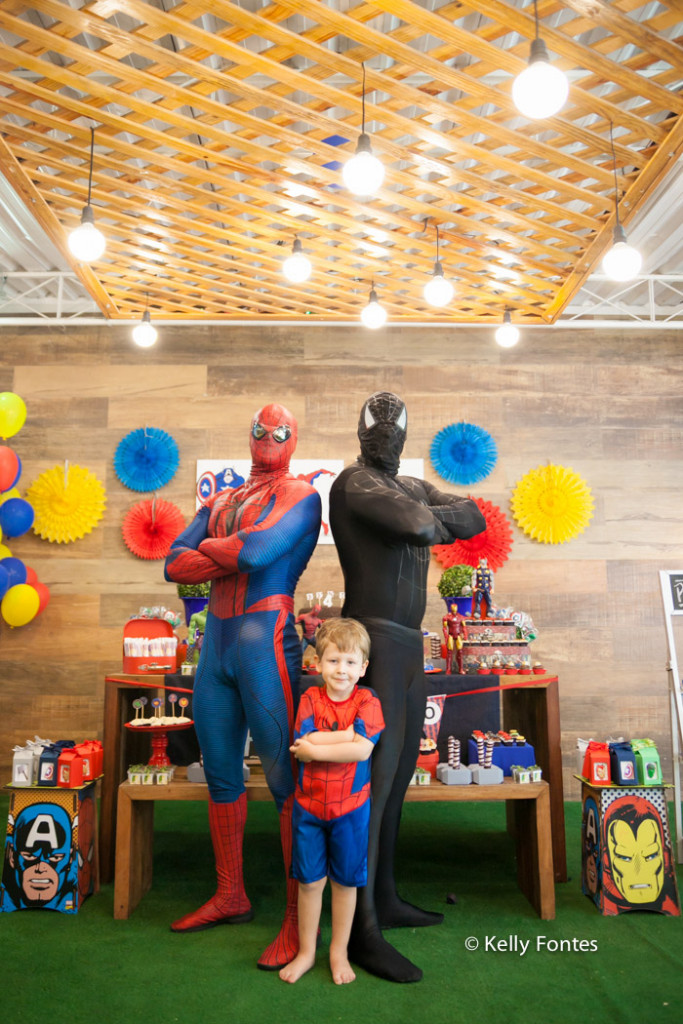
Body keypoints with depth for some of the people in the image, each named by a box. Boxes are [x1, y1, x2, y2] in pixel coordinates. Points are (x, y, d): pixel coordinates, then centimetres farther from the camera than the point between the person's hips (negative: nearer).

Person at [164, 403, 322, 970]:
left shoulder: (300, 495, -2)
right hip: (215, 641, 7)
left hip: (265, 641, -7)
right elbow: (174, 565, 7)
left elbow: (256, 550, -20)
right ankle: (231, 896, 32)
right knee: (221, 774, 15)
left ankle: (299, 918, 8)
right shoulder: (220, 501, 18)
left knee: (287, 778, -4)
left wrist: (206, 547, 0)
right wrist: (234, 557, -9)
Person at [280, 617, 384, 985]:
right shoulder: (311, 698, -6)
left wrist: (316, 748, -20)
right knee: (310, 881, 13)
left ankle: (339, 951, 36)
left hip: (351, 807, -1)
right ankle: (306, 952, 34)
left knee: (345, 882, 14)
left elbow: (362, 750, -22)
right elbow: (303, 744, -18)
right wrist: (346, 735, -23)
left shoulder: (367, 701, -10)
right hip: (309, 806, 1)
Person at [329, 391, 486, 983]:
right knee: (372, 783, -8)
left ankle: (385, 899, 28)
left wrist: (431, 520, -11)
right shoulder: (355, 482, -9)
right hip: (373, 642, -9)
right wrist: (433, 520, -3)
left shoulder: (413, 488, 19)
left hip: (408, 647, 9)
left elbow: (474, 518, 6)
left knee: (397, 778, 15)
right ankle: (362, 931, 1)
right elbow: (419, 525, -25)